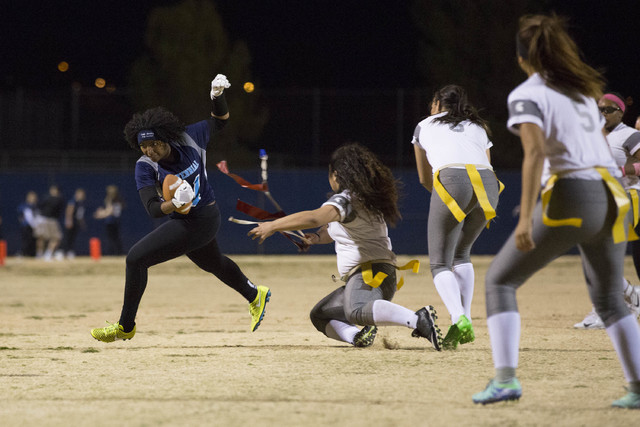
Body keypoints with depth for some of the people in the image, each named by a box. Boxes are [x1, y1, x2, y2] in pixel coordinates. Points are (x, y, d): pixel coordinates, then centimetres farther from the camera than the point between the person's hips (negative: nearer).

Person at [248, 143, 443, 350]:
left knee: (357, 311, -41)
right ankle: (356, 336, -10)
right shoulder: (366, 199, 22)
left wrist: (272, 226, -19)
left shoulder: (345, 199, -9)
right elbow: (336, 227, 37)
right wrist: (319, 237, 16)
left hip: (371, 272, -11)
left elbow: (314, 218, -27)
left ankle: (420, 319, -53)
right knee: (320, 315, 20)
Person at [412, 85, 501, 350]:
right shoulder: (479, 128, 33)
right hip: (488, 183, 4)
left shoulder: (424, 126, 28)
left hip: (452, 180, -3)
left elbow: (424, 179, 35)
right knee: (461, 253, 25)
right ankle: (464, 319, 11)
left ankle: (459, 318, -24)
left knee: (440, 264, 2)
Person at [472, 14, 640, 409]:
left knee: (500, 280, 7)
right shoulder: (584, 89, 20)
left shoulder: (528, 95, -1)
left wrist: (526, 217, -23)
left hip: (569, 196, -6)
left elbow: (536, 151, -16)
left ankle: (506, 378, -8)